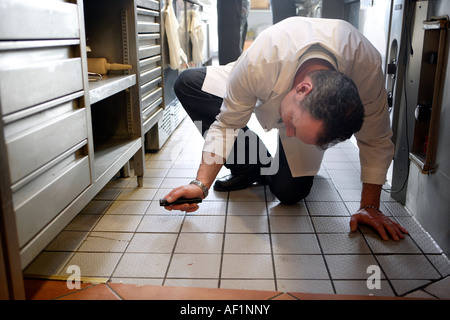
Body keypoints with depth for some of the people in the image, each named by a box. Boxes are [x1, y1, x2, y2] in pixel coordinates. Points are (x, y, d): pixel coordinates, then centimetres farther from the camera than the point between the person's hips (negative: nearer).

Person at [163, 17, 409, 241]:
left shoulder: (367, 66, -41)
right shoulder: (259, 62, -44)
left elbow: (376, 141, -24)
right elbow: (227, 123, -29)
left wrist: (370, 207, -22)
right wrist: (201, 184, -35)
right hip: (259, 95, 1)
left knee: (289, 191, -20)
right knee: (187, 83, -20)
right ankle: (251, 166, -9)